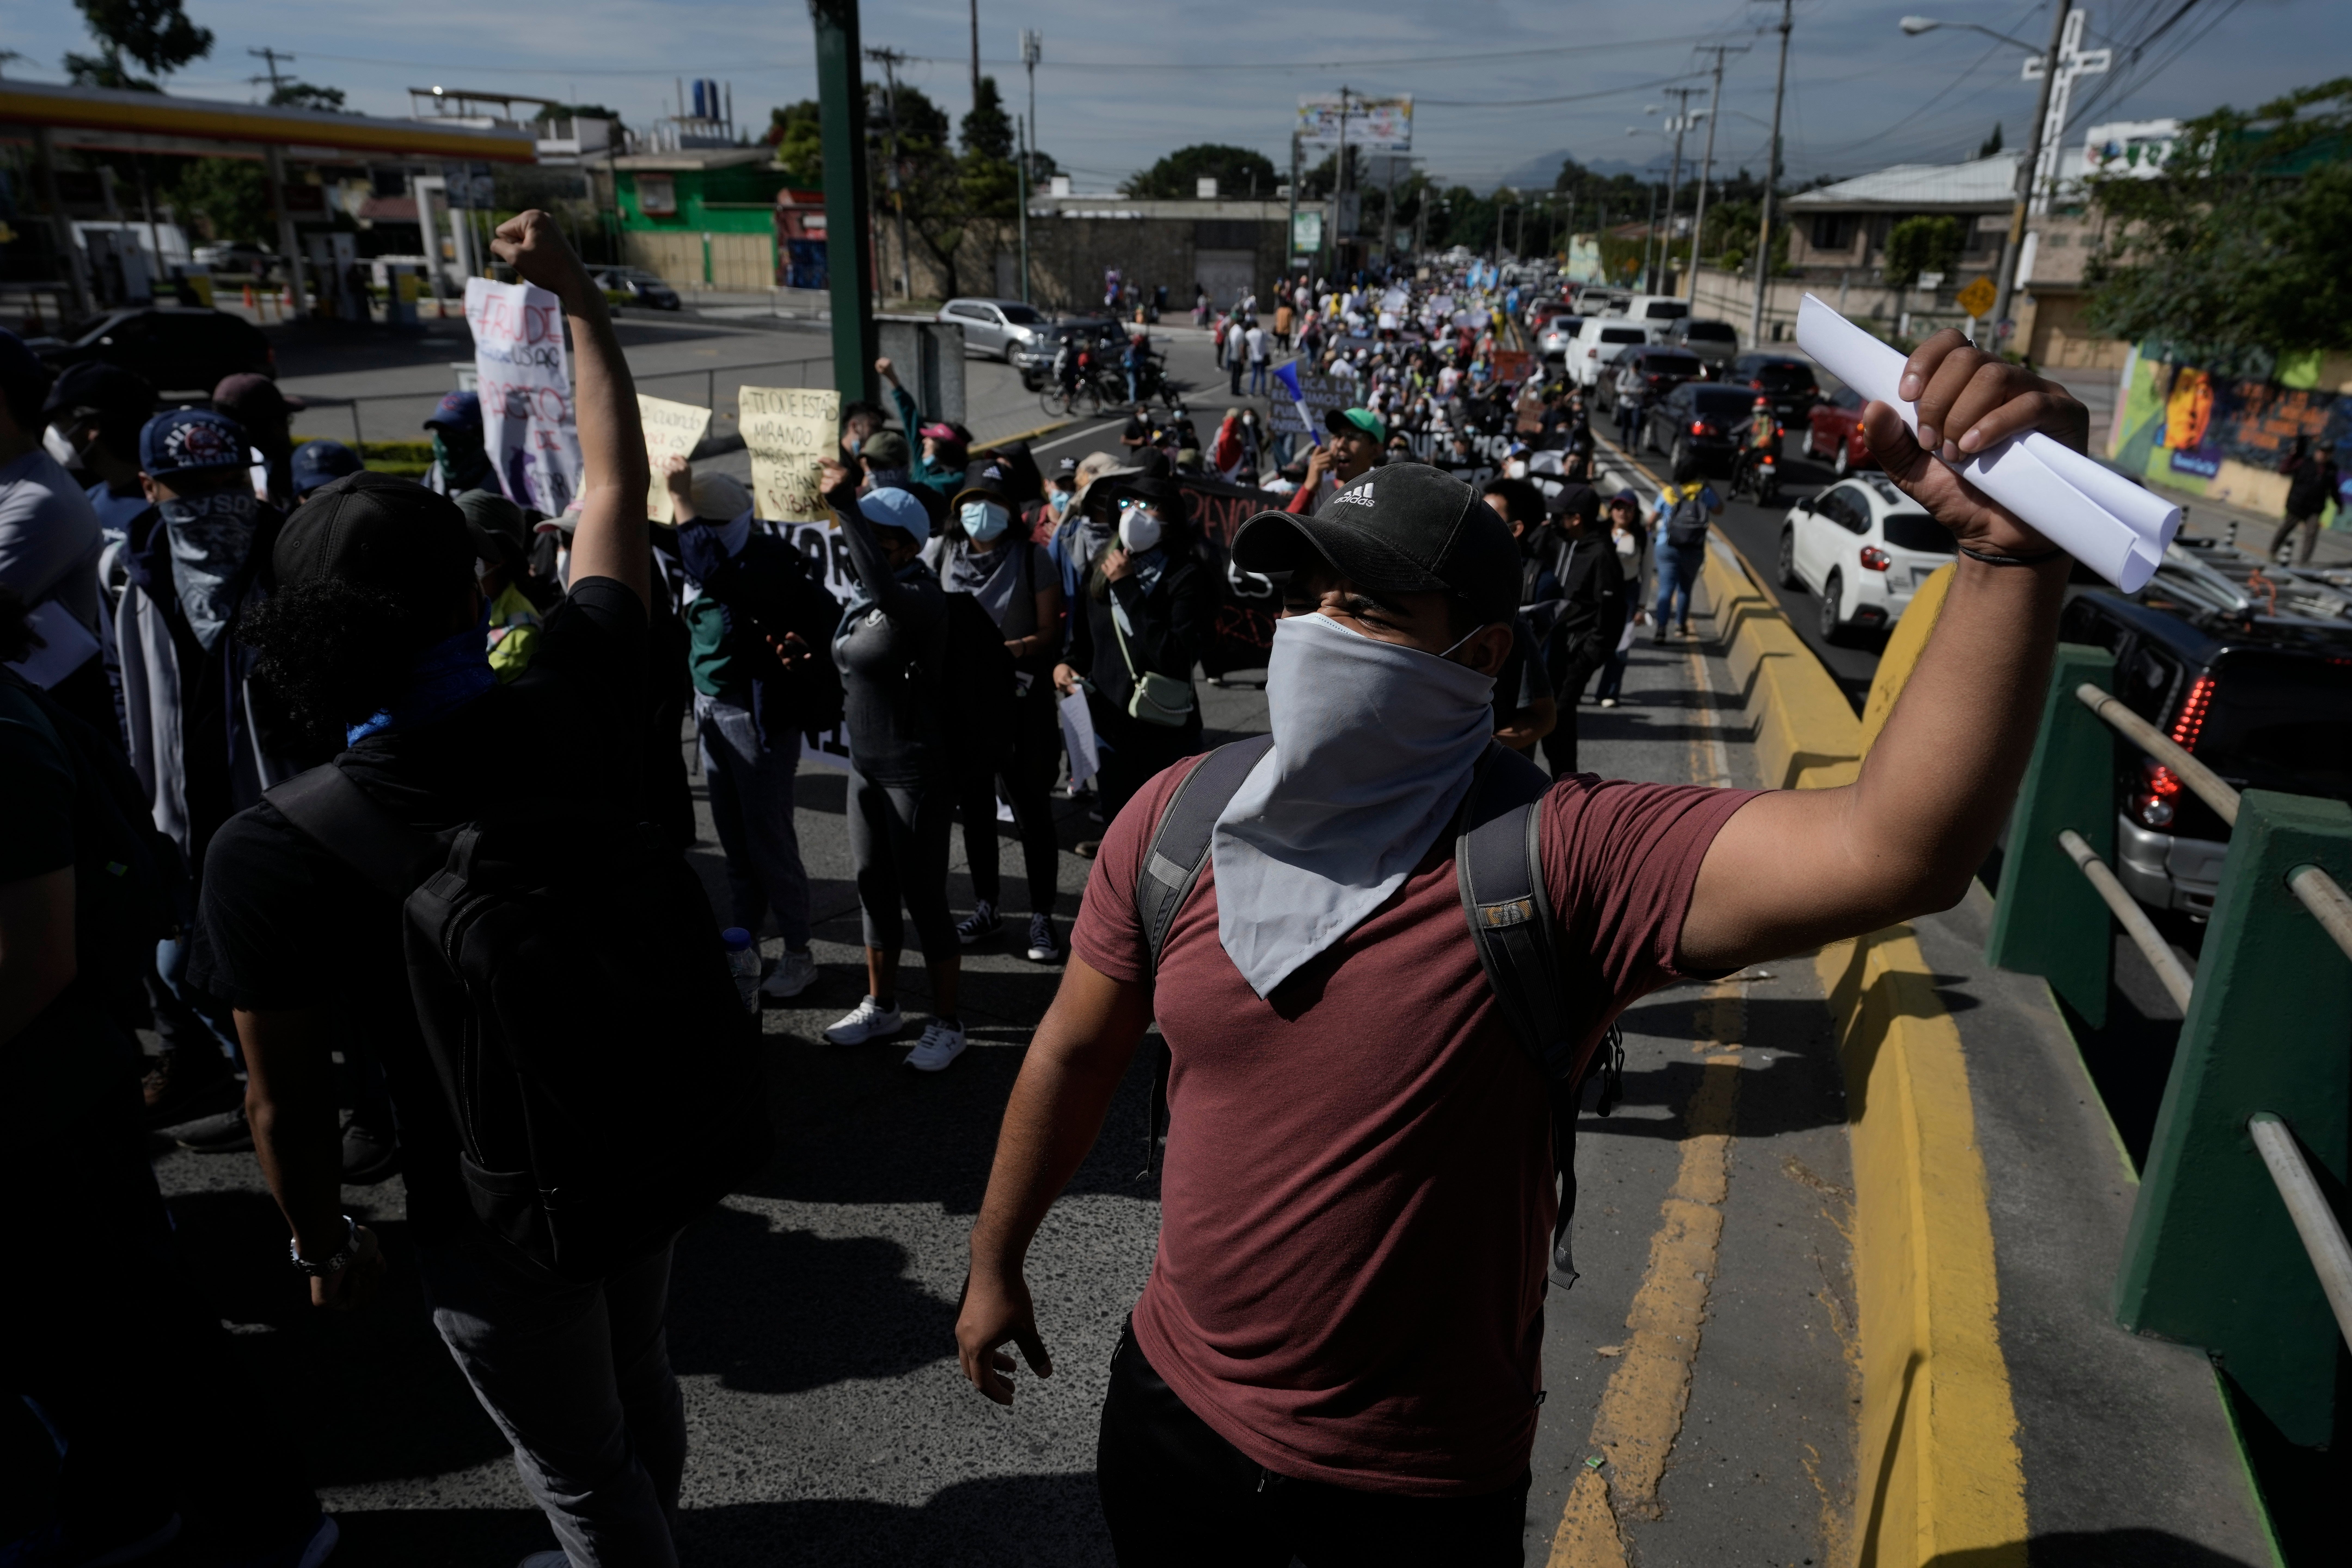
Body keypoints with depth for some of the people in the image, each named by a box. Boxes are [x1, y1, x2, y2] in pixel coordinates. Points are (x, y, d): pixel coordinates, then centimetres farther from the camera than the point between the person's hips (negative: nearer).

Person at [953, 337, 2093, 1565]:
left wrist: (2012, 554, -47)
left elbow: (1897, 848, -36)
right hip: (1174, 1403, 4)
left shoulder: (1563, 861, -24)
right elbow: (1077, 1052, 0)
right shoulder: (1175, 820, -12)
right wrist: (995, 1262, 10)